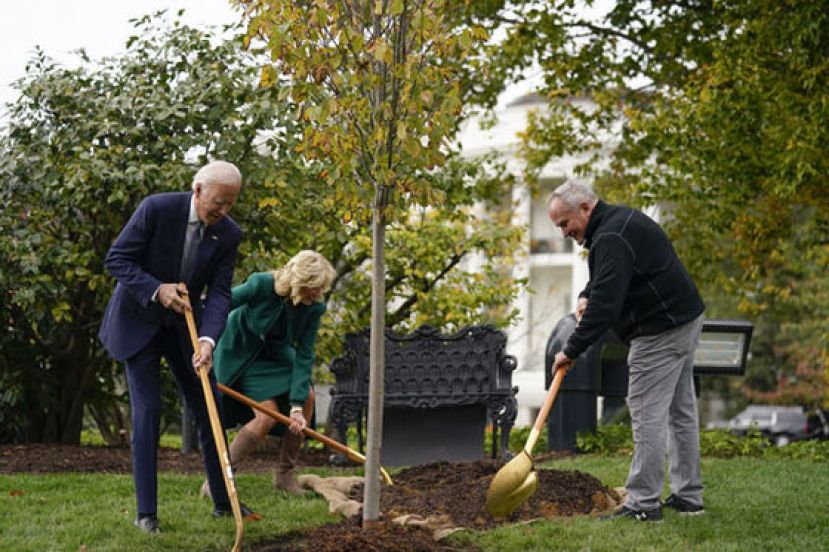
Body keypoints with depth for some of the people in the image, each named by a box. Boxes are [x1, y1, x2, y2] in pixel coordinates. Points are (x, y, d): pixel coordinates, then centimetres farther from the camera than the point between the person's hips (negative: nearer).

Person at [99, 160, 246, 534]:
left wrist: (207, 340, -29)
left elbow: (219, 293, -13)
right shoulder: (157, 209, -22)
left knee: (208, 409, 4)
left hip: (185, 322, 4)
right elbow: (116, 259, -17)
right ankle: (146, 512, -4)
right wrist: (156, 289, -29)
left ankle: (224, 502, 16)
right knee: (147, 410, -9)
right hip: (139, 320, -4)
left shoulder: (229, 234, -10)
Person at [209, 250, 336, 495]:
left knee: (308, 397, -11)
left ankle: (285, 474, 4)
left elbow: (303, 355, -19)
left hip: (274, 352, 6)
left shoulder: (314, 308, -18)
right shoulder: (261, 285, -32)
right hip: (241, 350, -5)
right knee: (267, 415, -18)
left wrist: (297, 406, -25)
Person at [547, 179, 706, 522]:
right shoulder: (620, 218, 14)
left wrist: (572, 350, -24)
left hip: (660, 332, -11)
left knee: (647, 414, -9)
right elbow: (604, 278, 29)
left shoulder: (611, 238, -20)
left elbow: (605, 304, -28)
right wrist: (587, 296, 9)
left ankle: (643, 504, -9)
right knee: (680, 410, 14)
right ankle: (688, 496, 20)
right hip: (685, 319, 11)